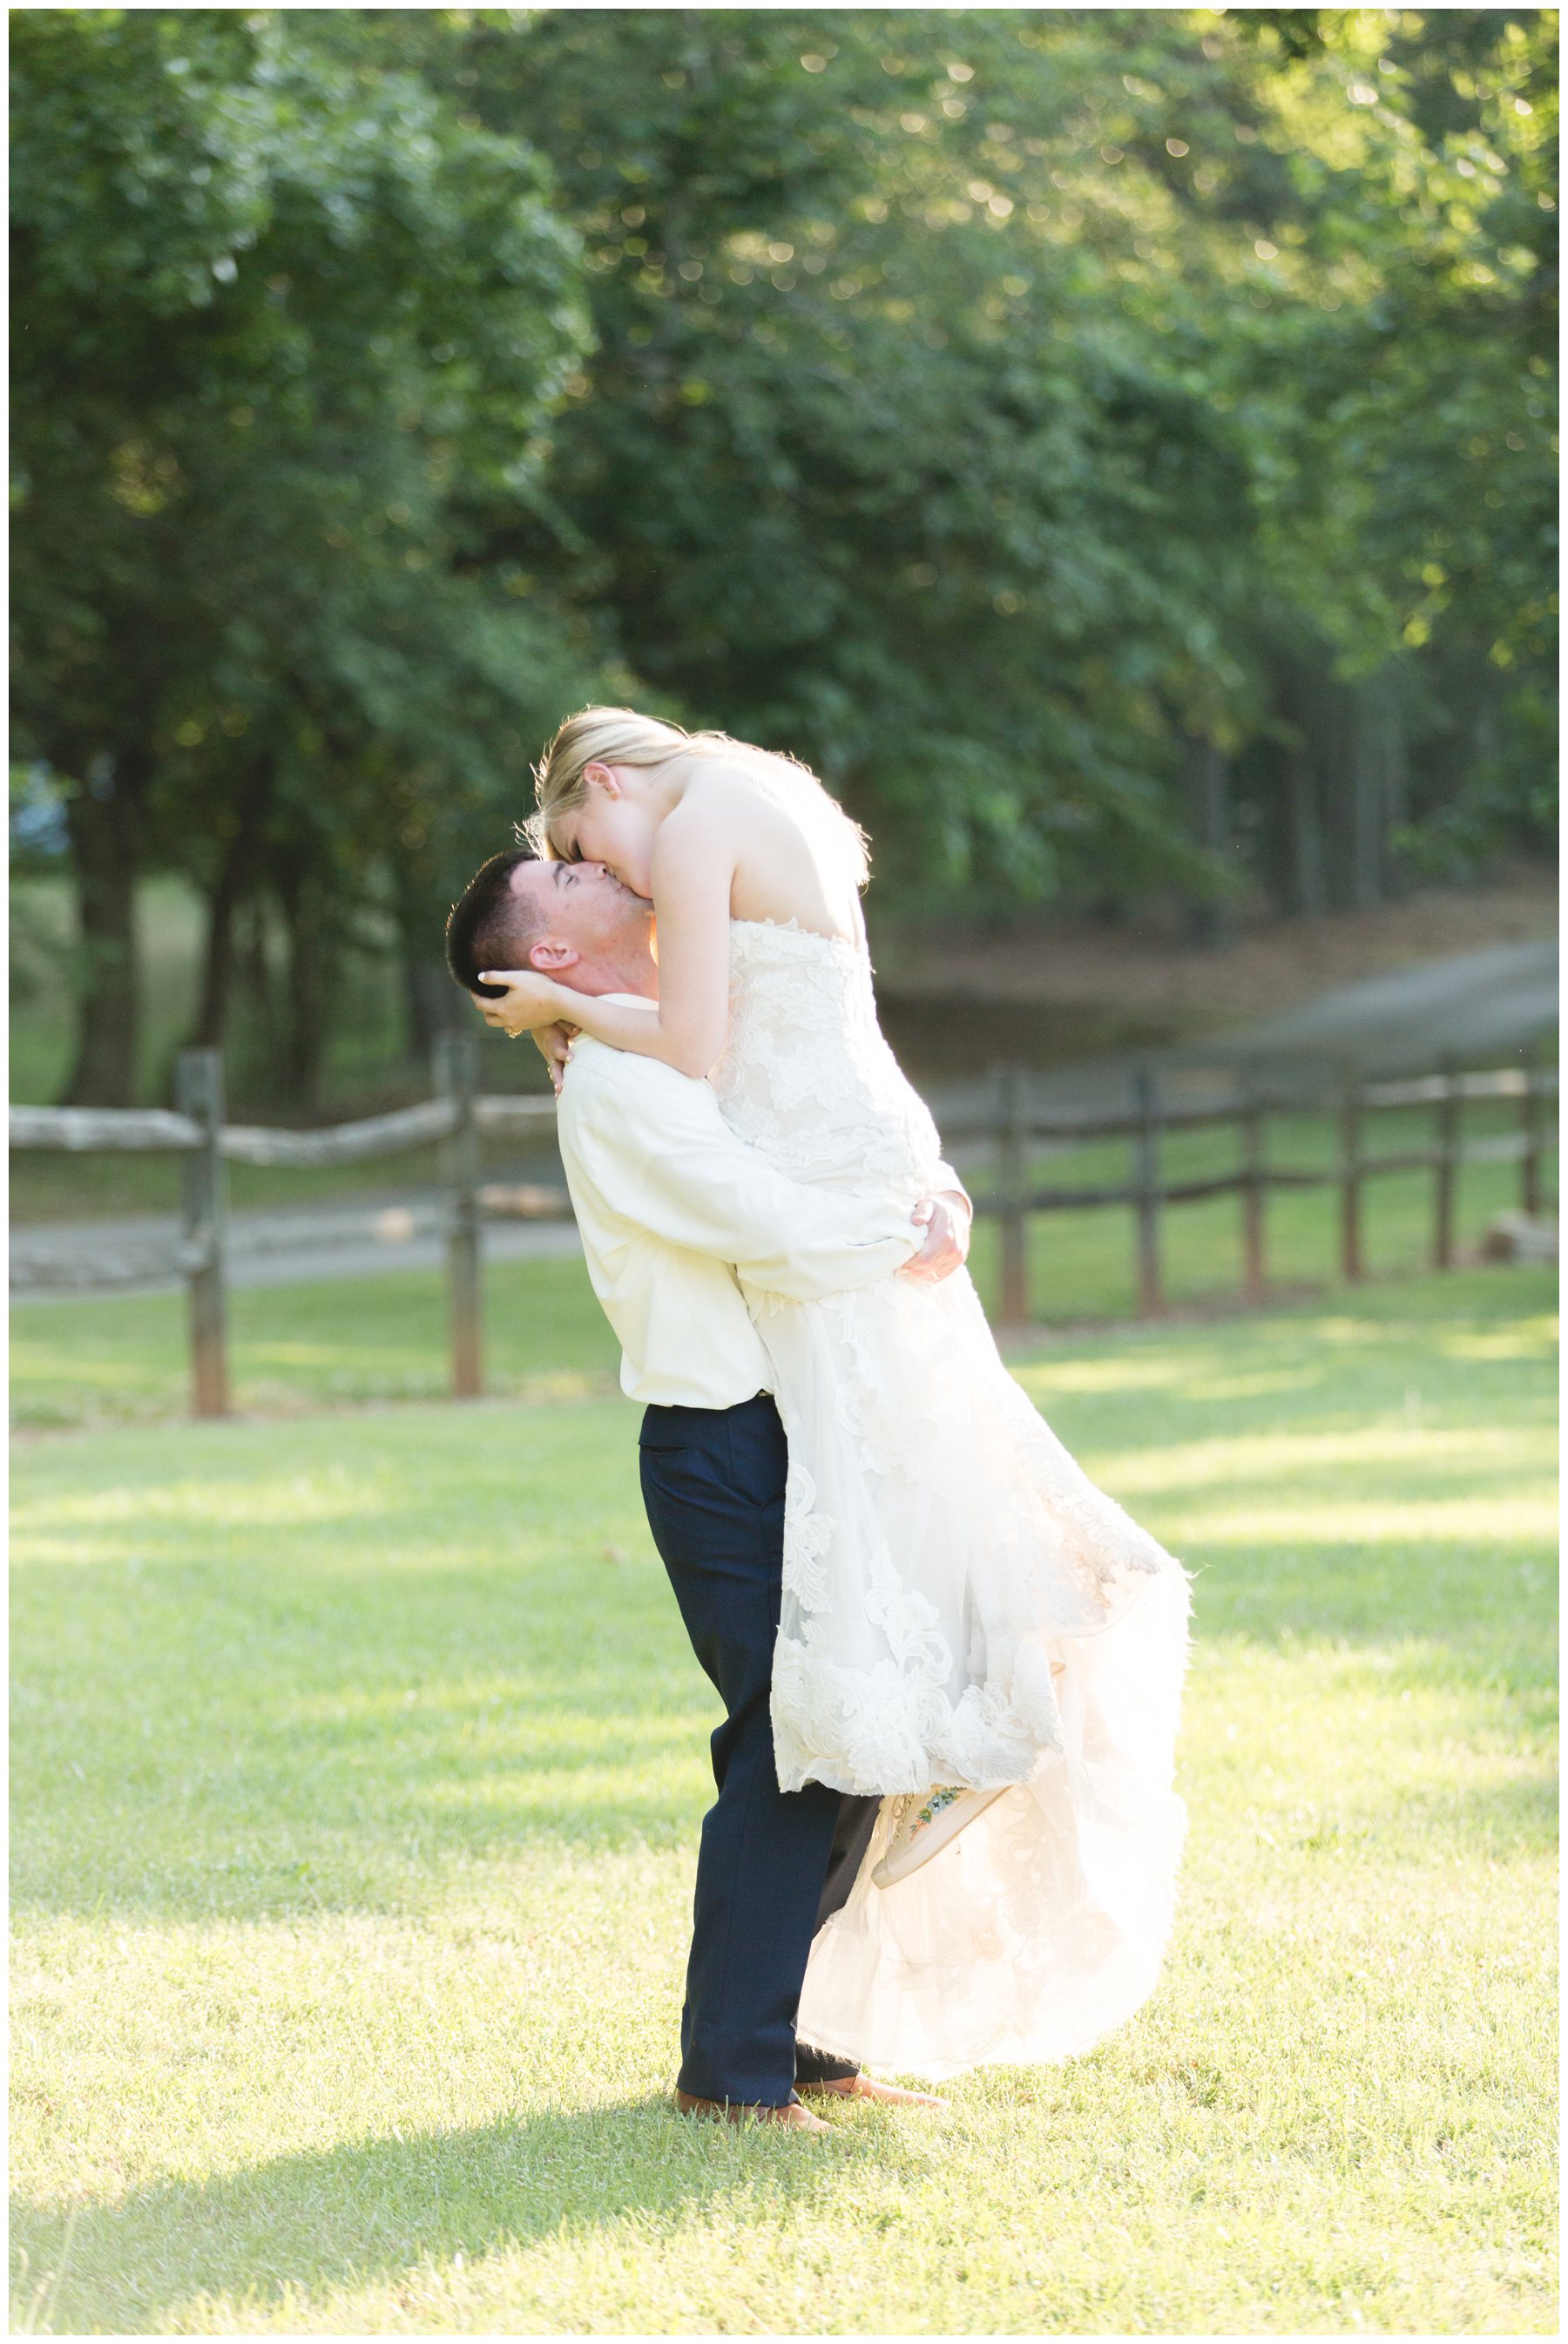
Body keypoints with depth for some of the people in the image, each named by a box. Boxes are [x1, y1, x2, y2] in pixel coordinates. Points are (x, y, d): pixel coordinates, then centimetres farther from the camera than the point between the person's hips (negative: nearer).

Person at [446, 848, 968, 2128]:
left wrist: (947, 1203, 2)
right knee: (792, 1742, -10)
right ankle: (731, 2068, -3)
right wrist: (917, 1243, -5)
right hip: (725, 1441, -9)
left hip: (795, 1428, 9)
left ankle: (786, 2036, 19)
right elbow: (775, 1226, -21)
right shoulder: (616, 1082, -12)